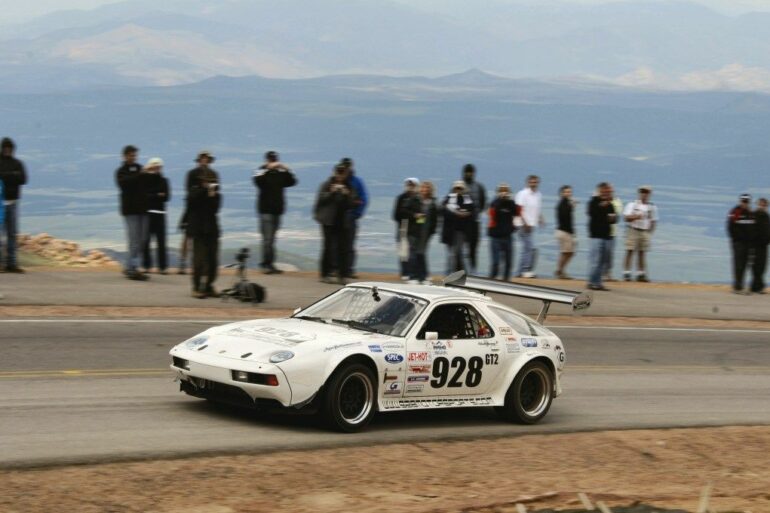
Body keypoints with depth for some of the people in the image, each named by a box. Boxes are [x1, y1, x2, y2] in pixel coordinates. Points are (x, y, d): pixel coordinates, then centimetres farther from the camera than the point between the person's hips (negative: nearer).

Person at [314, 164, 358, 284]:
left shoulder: (349, 187, 10)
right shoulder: (327, 185, 3)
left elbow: (353, 204, 4)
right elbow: (321, 200, -5)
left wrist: (347, 195, -12)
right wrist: (332, 192, -16)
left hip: (343, 222, 2)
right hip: (329, 221, -2)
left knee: (343, 248, -2)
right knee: (328, 247, -2)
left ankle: (342, 275, 1)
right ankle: (325, 274, 5)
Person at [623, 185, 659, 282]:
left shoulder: (652, 207, 7)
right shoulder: (632, 205, 0)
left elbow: (654, 221, 11)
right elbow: (626, 218, -6)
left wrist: (649, 232, 1)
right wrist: (636, 216, -20)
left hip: (645, 232, 3)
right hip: (633, 230, -3)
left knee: (642, 253, 4)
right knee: (630, 252, -4)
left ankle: (641, 274, 7)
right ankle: (626, 273, -3)